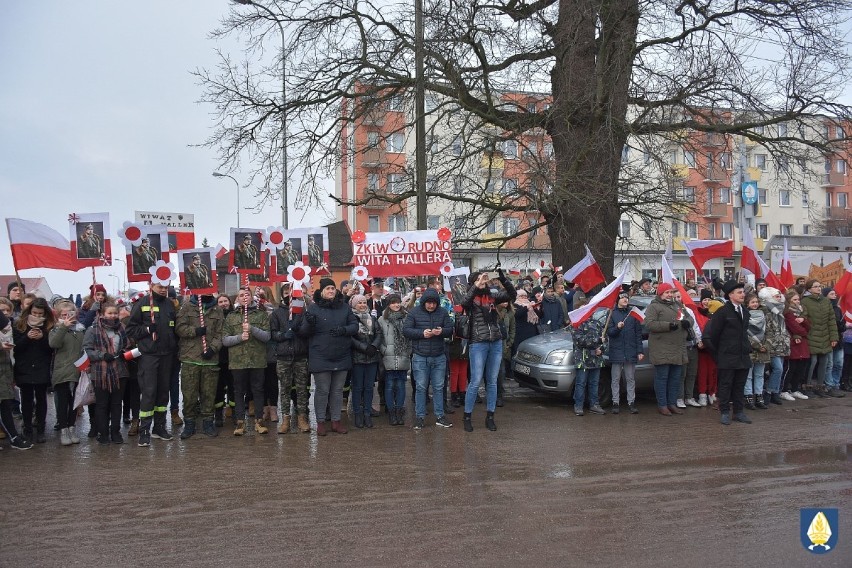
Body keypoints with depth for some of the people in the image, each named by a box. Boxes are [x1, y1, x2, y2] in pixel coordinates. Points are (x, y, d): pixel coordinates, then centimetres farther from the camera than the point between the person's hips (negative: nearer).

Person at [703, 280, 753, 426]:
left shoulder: (745, 311, 11)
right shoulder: (722, 312, -10)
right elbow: (712, 334, -7)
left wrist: (747, 348, 14)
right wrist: (716, 353, -1)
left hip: (743, 356, 6)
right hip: (727, 357, -6)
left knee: (740, 385, 11)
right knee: (726, 385, 1)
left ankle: (738, 412, 19)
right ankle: (725, 412, 8)